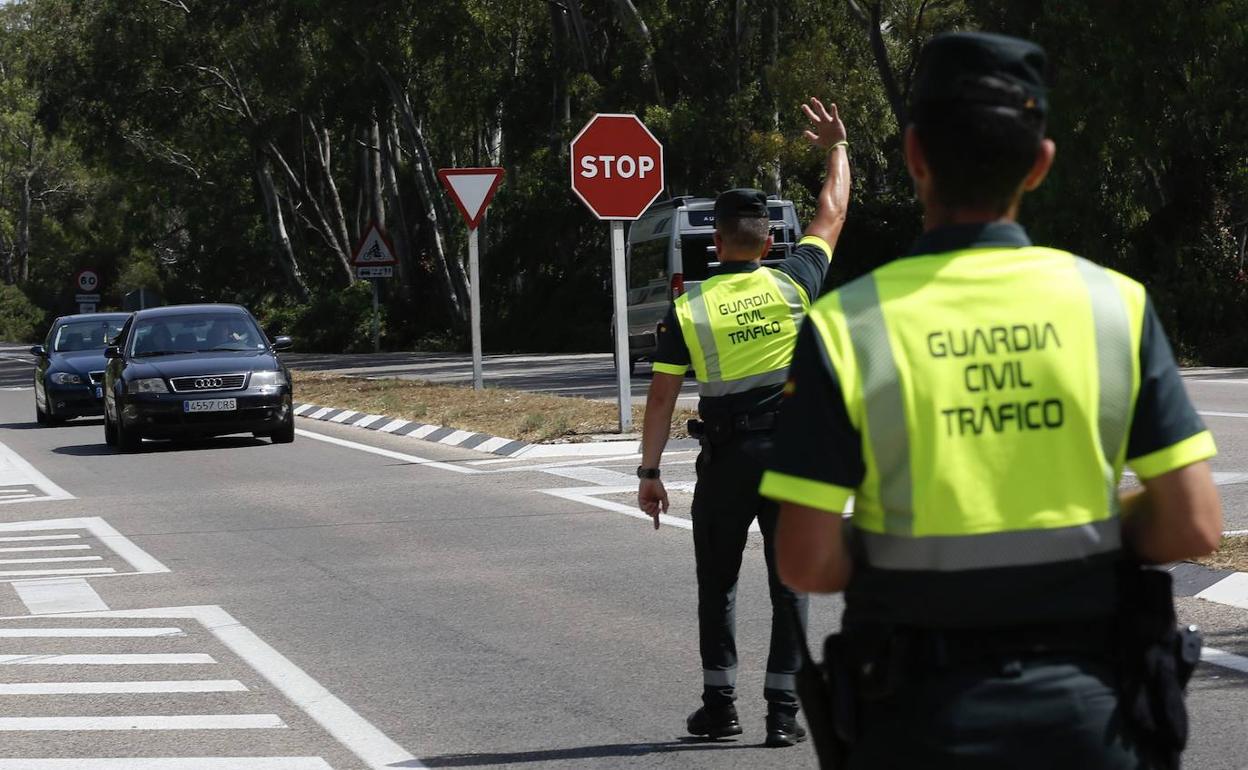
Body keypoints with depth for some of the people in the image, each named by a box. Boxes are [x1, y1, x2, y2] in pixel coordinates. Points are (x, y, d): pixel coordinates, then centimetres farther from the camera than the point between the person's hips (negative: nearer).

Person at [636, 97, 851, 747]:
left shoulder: (689, 309, -4)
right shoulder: (793, 284, -2)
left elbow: (662, 396, -4)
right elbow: (831, 215, 13)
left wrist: (649, 472, 3)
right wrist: (835, 147, 28)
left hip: (724, 460, 0)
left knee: (717, 585, 12)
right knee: (790, 585, 5)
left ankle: (719, 704, 15)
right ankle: (782, 711, 3)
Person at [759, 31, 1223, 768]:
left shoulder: (848, 325, -10)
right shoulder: (1115, 303, -5)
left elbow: (809, 563, -13)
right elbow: (1194, 527, -5)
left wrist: (899, 559, 7)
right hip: (1087, 709, 1)